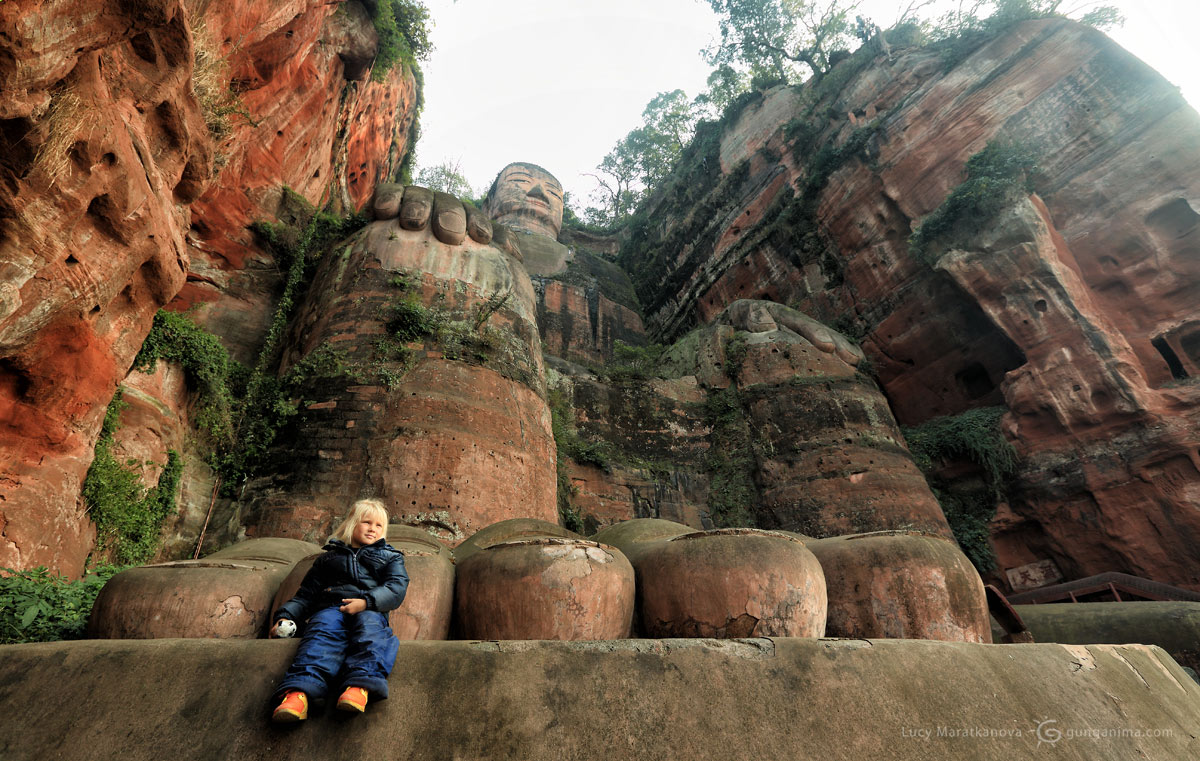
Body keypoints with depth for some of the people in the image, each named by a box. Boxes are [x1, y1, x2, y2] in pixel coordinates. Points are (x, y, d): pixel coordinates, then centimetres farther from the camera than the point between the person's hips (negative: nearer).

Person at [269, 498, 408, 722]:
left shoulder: (390, 556, 24)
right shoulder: (330, 557, 30)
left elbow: (397, 588, 6)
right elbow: (306, 594, 29)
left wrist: (366, 601, -12)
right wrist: (285, 615, 8)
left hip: (370, 611, -1)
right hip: (330, 608, 1)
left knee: (369, 625, -36)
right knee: (324, 631, -33)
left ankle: (360, 687, -56)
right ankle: (299, 692, -55)